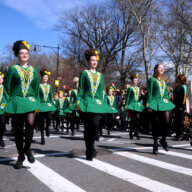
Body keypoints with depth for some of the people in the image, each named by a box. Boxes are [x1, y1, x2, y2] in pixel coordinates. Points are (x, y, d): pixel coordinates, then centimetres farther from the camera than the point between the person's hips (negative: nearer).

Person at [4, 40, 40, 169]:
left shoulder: (33, 70, 12)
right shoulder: (12, 69, 4)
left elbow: (37, 88, 14)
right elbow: (7, 87, 3)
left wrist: (37, 103, 8)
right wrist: (7, 102, -4)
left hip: (30, 101, 1)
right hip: (17, 101, -1)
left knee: (30, 123, -22)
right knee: (18, 129, 3)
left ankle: (27, 149, 0)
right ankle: (21, 156, 16)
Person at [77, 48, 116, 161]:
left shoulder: (100, 75, 16)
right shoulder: (84, 73, 7)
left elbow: (102, 91, 16)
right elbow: (80, 89, 2)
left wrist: (102, 102, 9)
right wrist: (78, 101, -6)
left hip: (98, 103, 2)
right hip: (87, 101, -2)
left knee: (96, 124, -17)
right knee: (88, 127, 0)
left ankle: (91, 147, 3)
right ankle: (89, 152, 11)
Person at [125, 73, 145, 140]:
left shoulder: (138, 88, 16)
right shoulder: (130, 88, -1)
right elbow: (128, 97, -3)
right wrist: (127, 106, -7)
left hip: (138, 104, 5)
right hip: (132, 104, -5)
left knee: (137, 118, -5)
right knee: (132, 119, -2)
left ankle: (136, 132, 1)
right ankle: (131, 133, 9)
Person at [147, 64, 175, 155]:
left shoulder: (164, 80, 18)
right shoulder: (152, 79, 1)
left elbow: (166, 93, 20)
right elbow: (150, 93, -4)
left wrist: (167, 102, 13)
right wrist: (150, 105, -10)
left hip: (164, 103, 5)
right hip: (155, 103, -4)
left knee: (166, 122, -9)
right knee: (156, 124, 0)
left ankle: (163, 139, 15)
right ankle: (155, 145, 11)